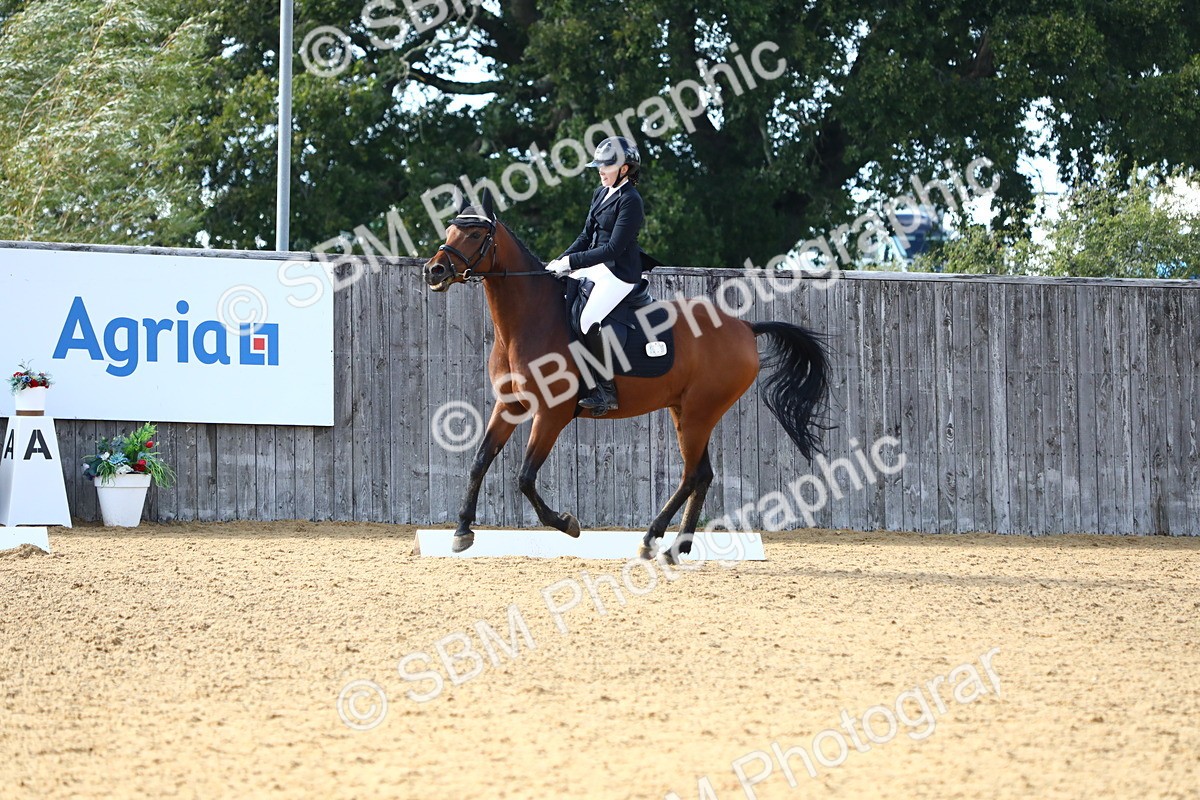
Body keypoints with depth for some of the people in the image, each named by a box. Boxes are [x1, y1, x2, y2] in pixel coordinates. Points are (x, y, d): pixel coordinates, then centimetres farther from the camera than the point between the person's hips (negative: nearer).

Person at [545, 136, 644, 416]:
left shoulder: (630, 201, -15)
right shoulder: (601, 193, 13)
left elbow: (614, 248, -20)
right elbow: (586, 237, 18)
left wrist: (572, 261, -21)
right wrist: (561, 261, 4)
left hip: (619, 273, -10)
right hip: (595, 265, 10)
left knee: (588, 321, -28)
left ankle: (606, 390, -22)